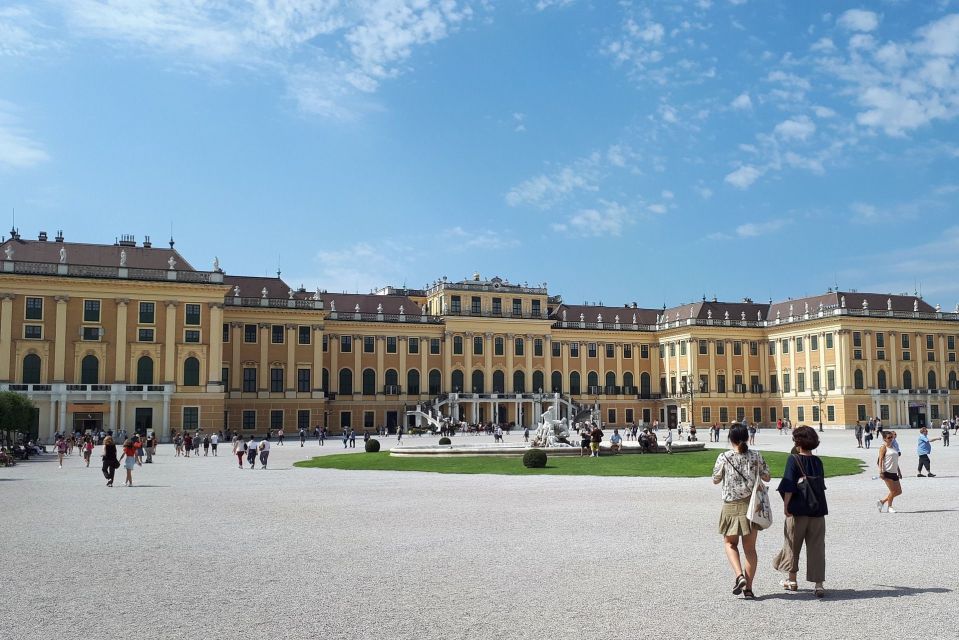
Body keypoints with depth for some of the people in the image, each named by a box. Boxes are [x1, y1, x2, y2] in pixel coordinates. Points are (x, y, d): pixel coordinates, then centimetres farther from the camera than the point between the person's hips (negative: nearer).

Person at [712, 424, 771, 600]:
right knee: (750, 547, 11)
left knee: (730, 543, 16)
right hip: (752, 504, 2)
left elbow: (715, 480, 2)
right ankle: (748, 588, 12)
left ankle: (739, 576, -5)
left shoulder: (724, 457, -8)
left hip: (731, 506, -2)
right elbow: (766, 477, 5)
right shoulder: (755, 456, -3)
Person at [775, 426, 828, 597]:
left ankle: (792, 580, 24)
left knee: (793, 545, 13)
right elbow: (821, 485, 13)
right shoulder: (818, 462, 4)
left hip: (798, 510, -3)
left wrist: (786, 506, -9)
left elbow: (789, 486, -14)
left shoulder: (793, 460, -11)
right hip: (818, 510, 4)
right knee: (817, 547, 6)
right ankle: (818, 584, 2)